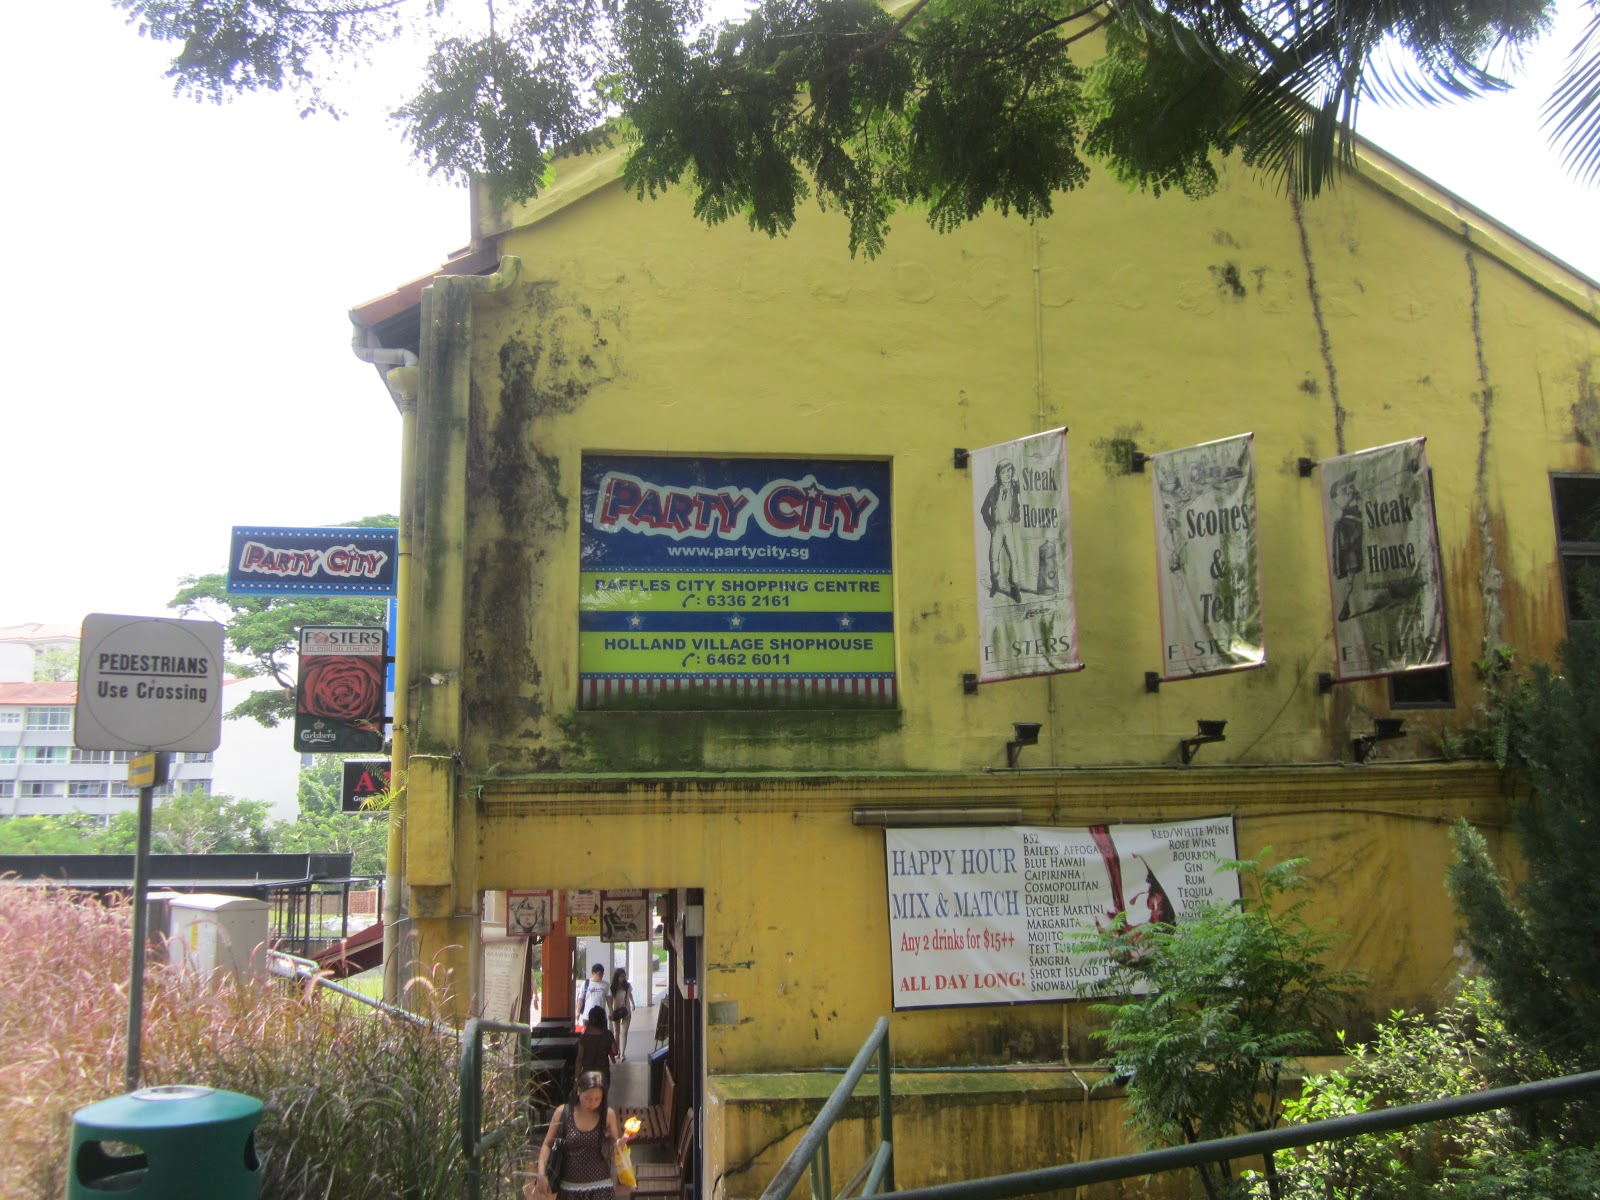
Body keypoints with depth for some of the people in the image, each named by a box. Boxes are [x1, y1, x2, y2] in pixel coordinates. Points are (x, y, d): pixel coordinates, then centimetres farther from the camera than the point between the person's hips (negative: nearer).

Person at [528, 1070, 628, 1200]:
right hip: (569, 1188, 1)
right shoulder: (563, 1113, -6)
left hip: (600, 1189, -1)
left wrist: (624, 1139, -15)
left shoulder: (608, 1114, -4)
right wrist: (541, 1174, -9)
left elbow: (614, 1145, 6)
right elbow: (547, 1145, 1)